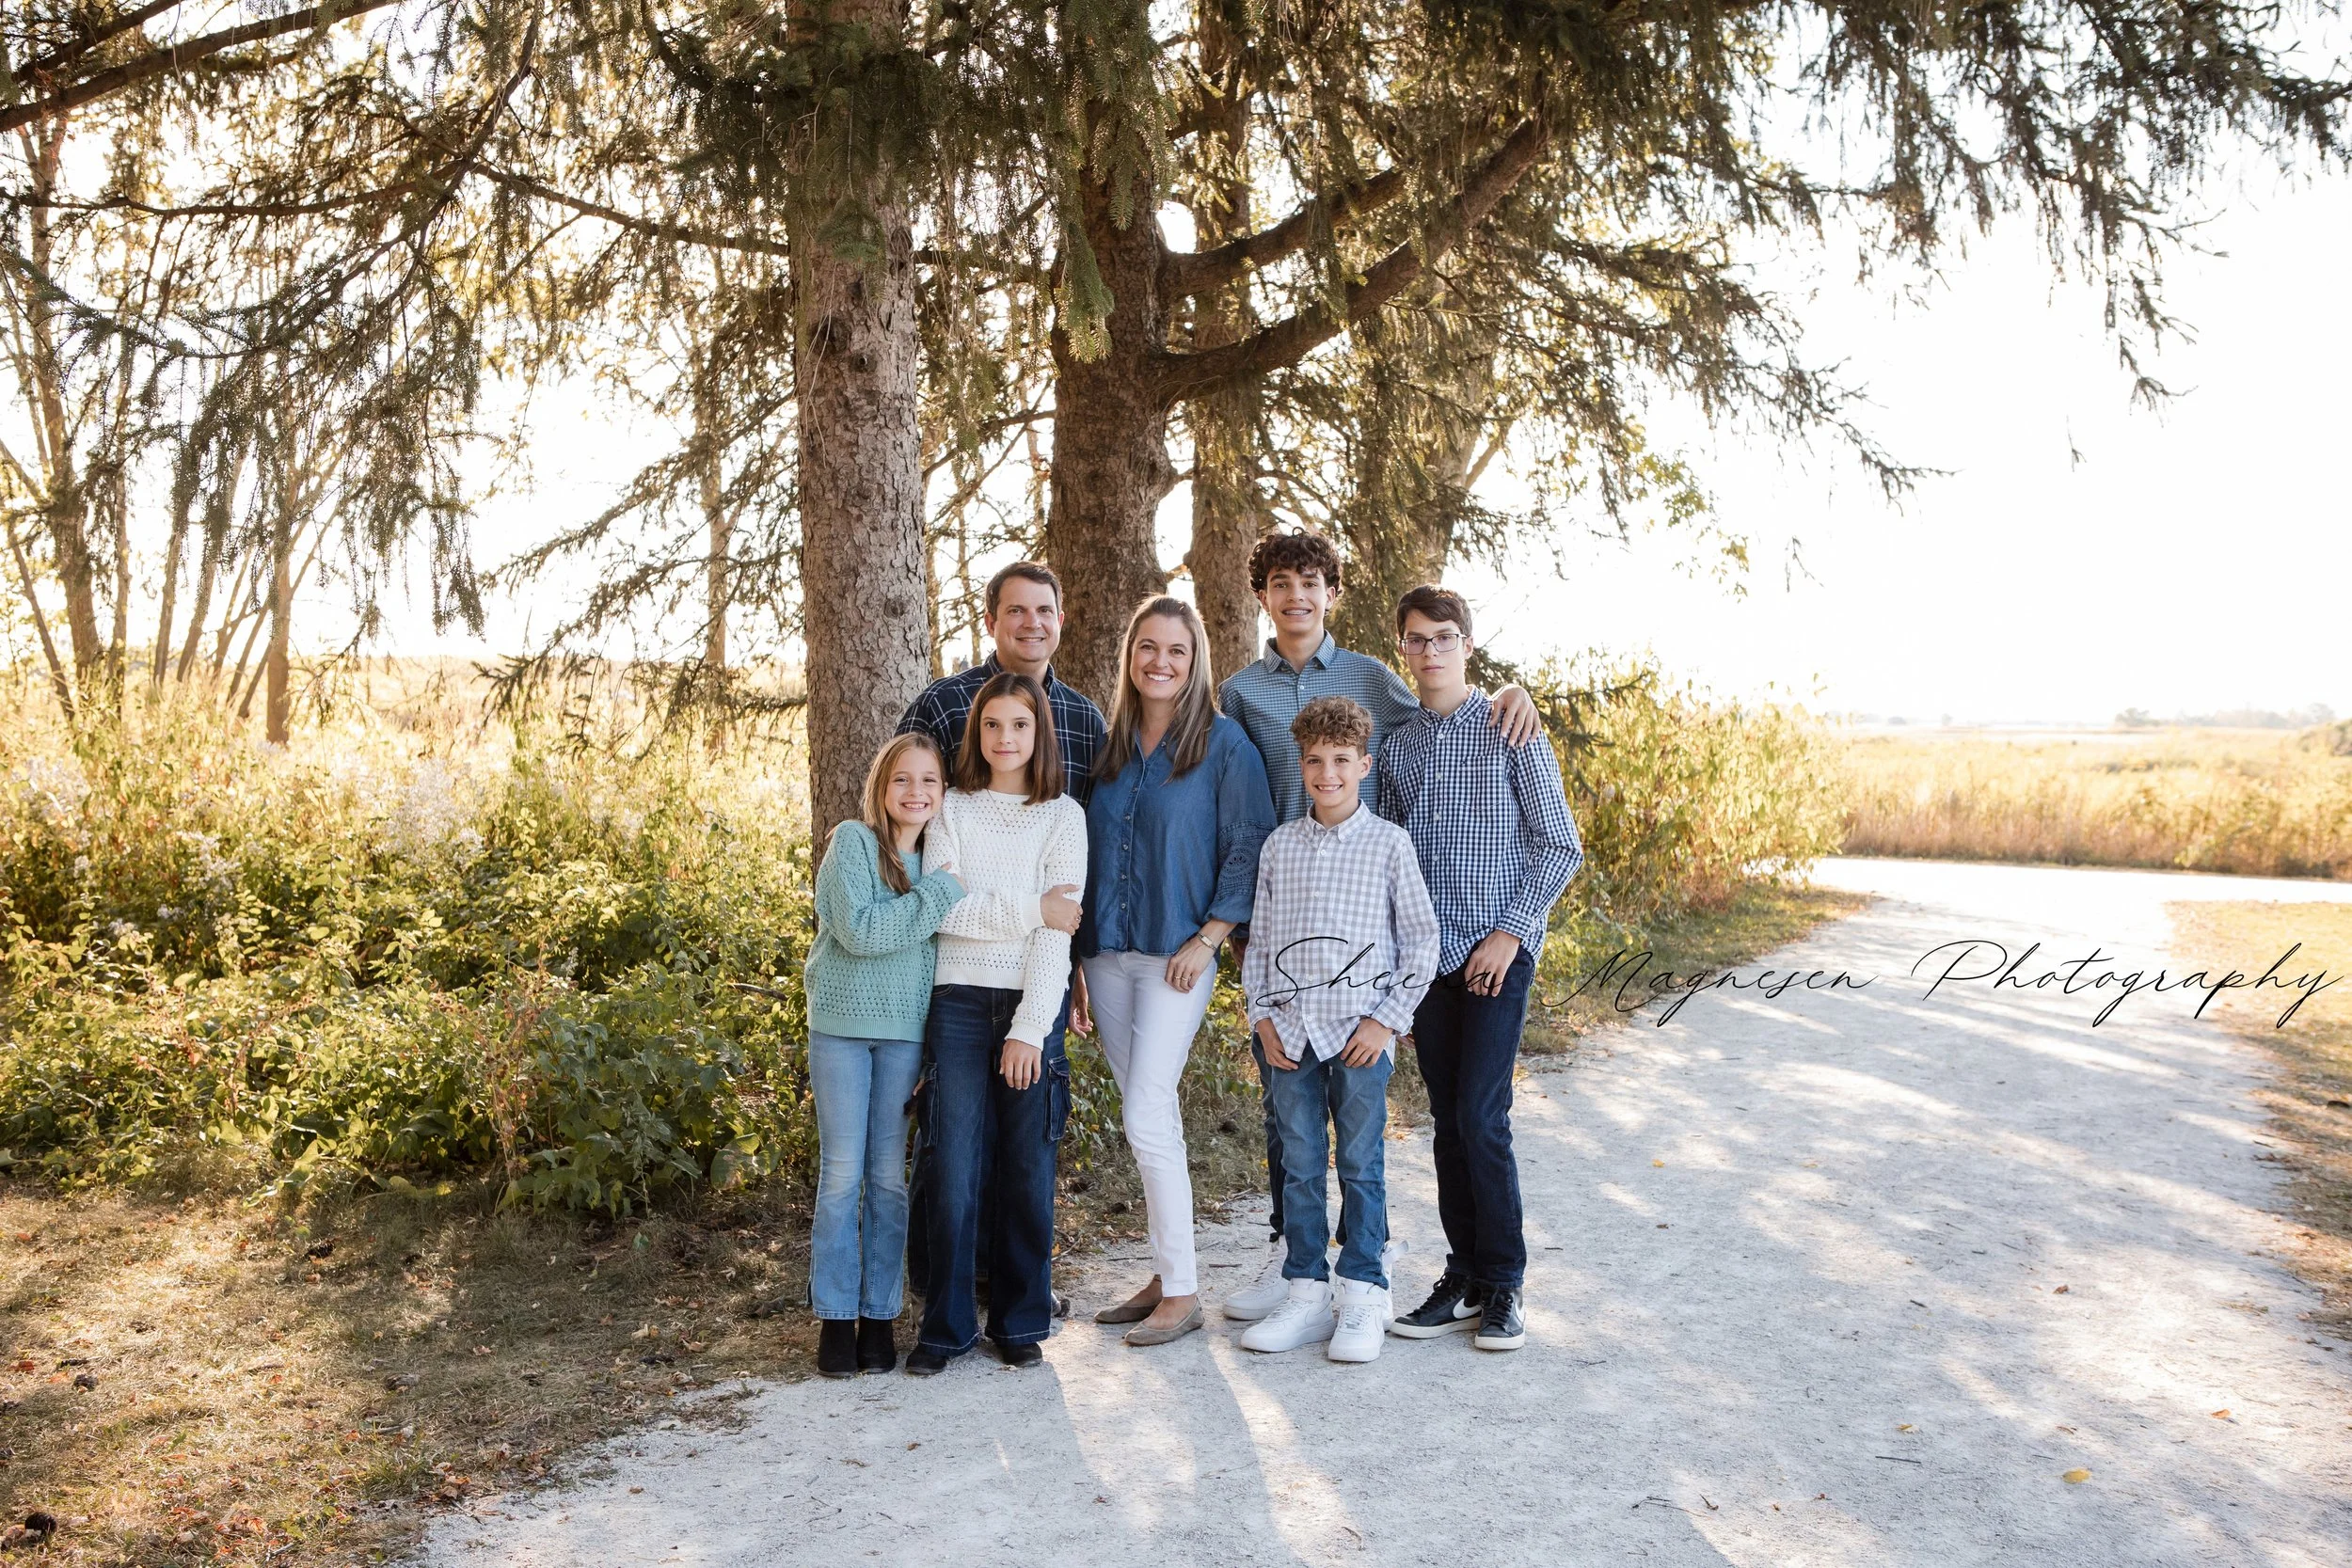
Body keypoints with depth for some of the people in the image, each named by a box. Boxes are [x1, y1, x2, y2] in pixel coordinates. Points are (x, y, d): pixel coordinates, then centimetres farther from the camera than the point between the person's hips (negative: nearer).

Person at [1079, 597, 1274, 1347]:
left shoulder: (1223, 742, -3)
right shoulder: (1109, 743, 12)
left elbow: (1249, 846, -7)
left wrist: (1209, 937, -12)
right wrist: (1081, 933, 10)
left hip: (1177, 953, -5)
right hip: (1106, 951, 5)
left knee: (1146, 1116, -10)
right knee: (1149, 1117, 10)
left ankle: (1182, 1290, 1)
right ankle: (1165, 1275, 20)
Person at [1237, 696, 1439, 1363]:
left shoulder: (1388, 842, 0)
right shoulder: (1279, 845, 9)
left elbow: (1421, 938, 0)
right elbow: (1259, 937, 13)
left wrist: (1388, 1017, -7)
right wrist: (1261, 1014, 3)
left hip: (1360, 1028, -3)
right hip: (1291, 1030, 3)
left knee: (1361, 1166, 3)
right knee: (1299, 1165, 7)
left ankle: (1362, 1299, 12)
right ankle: (1306, 1296, 16)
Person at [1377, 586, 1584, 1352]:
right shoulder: (1397, 747, 11)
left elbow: (1561, 846, -3)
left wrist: (1512, 930, -11)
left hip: (1498, 951, -4)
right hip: (1428, 956, 5)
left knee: (1480, 1115, -9)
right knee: (1447, 1120, 8)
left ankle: (1503, 1286, 5)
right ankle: (1466, 1277, 18)